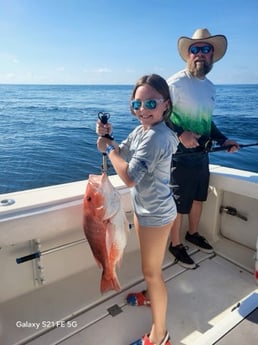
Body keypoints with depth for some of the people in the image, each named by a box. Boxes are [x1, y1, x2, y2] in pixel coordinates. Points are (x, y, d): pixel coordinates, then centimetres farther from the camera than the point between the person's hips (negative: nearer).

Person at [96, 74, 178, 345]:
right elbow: (120, 153, 10)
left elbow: (129, 178, -33)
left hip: (155, 214, -9)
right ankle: (153, 296, 56)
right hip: (144, 208, 9)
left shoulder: (155, 137, -29)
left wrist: (107, 147, -21)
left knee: (152, 271, 6)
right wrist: (105, 135, -9)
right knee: (149, 266, 28)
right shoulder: (141, 130, 1)